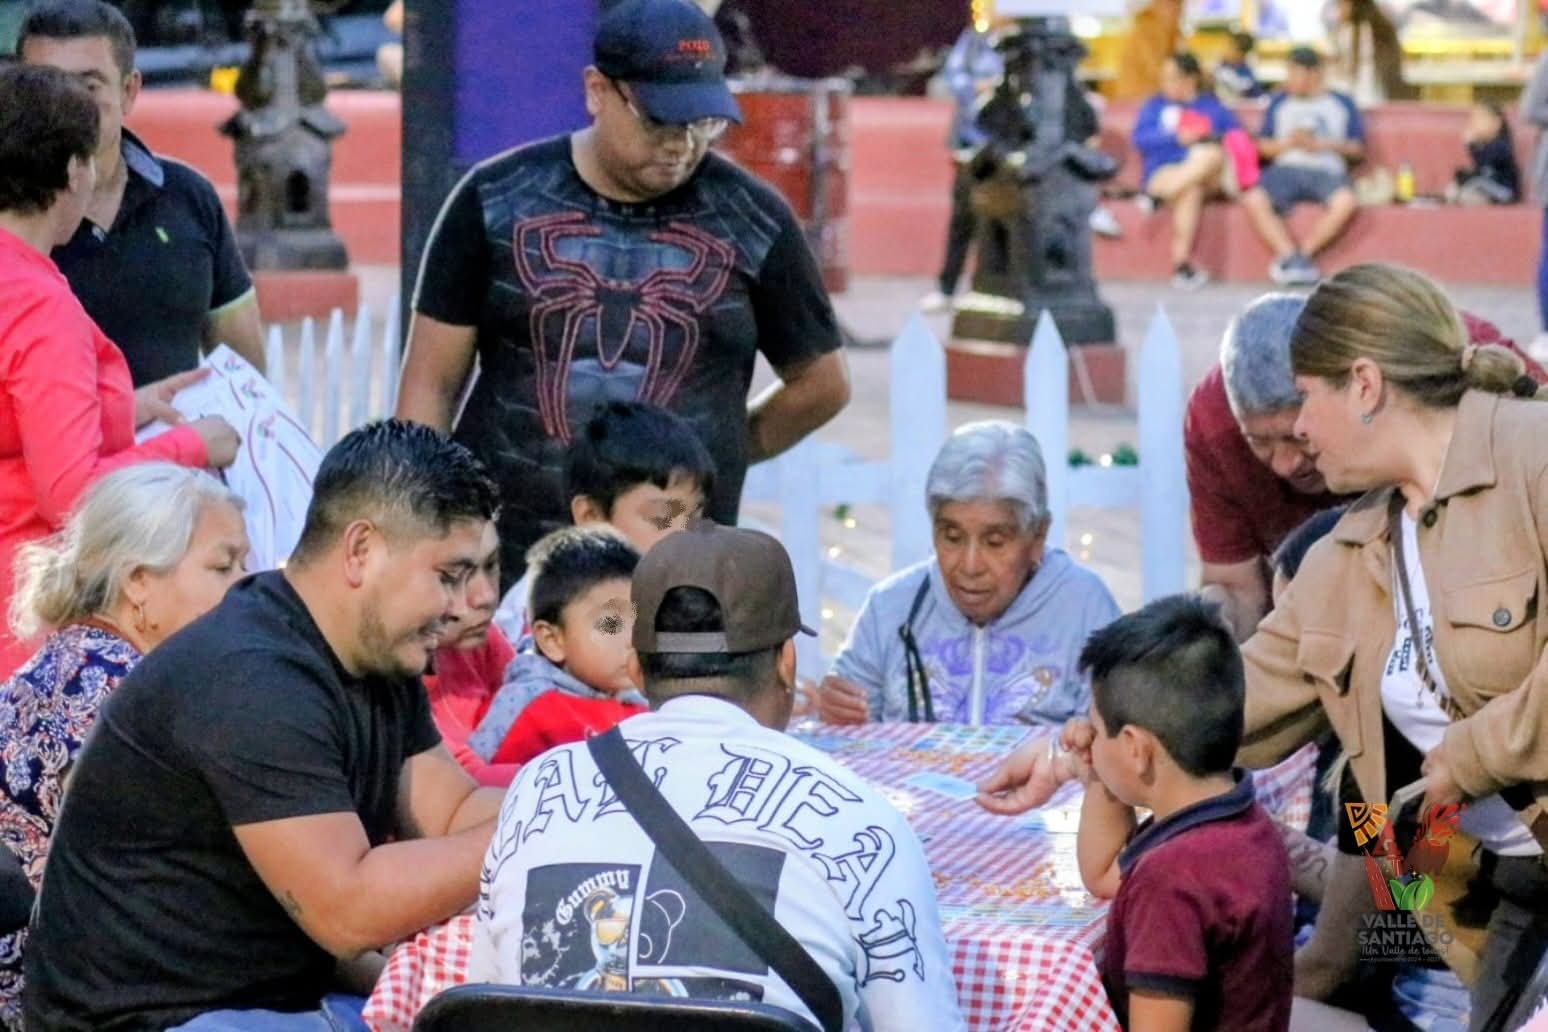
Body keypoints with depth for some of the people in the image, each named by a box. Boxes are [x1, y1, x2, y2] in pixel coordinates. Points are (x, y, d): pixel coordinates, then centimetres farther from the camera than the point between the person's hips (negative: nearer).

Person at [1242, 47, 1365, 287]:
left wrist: (1325, 145, -4)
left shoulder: (1342, 104, 17)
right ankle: (1295, 258, -29)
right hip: (1286, 169, 1)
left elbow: (1358, 150, 11)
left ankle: (1295, 257, -25)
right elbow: (1263, 147, 14)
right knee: (1253, 200, -32)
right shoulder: (1280, 103, 21)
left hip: (1327, 171, -1)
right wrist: (1289, 143, -4)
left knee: (1346, 202, -36)